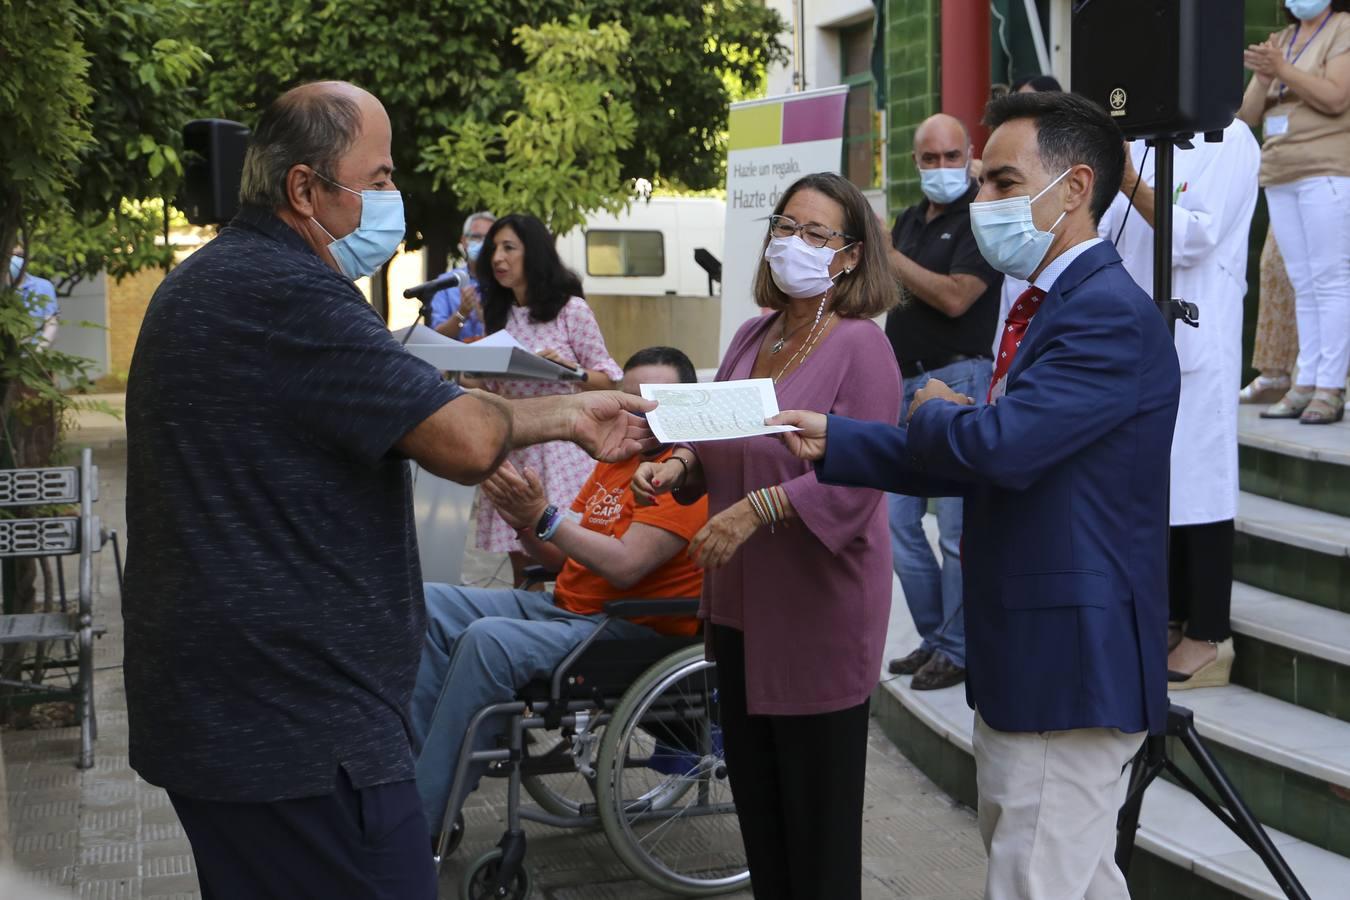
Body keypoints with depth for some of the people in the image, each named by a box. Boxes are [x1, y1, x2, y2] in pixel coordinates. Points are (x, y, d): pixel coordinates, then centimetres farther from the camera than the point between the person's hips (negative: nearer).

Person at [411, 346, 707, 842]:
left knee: (488, 639, -31)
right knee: (430, 606, 0)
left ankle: (419, 827, -23)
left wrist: (544, 515, -25)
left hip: (631, 630, -10)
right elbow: (560, 557, 14)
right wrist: (524, 522, -6)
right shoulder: (617, 458, 14)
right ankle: (423, 769, -6)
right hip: (565, 605, 10)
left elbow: (624, 566, -23)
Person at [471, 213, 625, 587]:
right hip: (512, 445, 5)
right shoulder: (500, 315, 14)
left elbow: (608, 379, -1)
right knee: (521, 561, 6)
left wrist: (569, 369, -19)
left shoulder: (571, 310, -2)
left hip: (560, 445, -5)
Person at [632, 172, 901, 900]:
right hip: (739, 603, 7)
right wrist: (677, 466, -3)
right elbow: (719, 440, 17)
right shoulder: (753, 336, 9)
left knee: (817, 803, 4)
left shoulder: (860, 347, -13)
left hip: (818, 612, -7)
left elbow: (856, 479, -22)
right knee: (754, 789, 17)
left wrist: (758, 510, -30)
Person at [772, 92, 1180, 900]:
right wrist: (832, 440, 6)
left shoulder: (1111, 313, -19)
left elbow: (1000, 445, -30)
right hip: (1034, 656, 10)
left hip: (1070, 665, -10)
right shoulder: (1051, 306, 14)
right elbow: (975, 465, 14)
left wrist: (934, 411, -7)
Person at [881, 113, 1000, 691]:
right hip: (905, 382, 8)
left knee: (958, 527, -5)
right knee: (899, 522, 9)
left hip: (956, 378, -8)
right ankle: (934, 637, 20)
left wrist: (888, 255, -14)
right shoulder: (910, 220, 17)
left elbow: (954, 297, -19)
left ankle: (958, 651, 3)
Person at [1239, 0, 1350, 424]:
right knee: (1303, 285, 6)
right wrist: (1262, 76, -6)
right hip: (1280, 176, 7)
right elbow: (1248, 115, 13)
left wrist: (1282, 69, -18)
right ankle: (1306, 384, 7)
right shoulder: (1280, 41, 19)